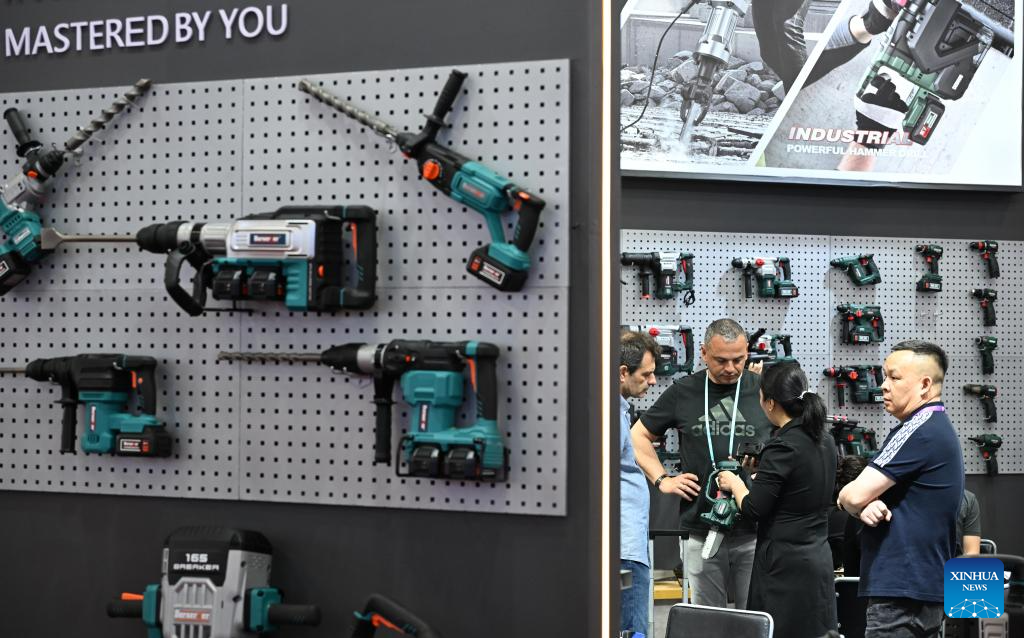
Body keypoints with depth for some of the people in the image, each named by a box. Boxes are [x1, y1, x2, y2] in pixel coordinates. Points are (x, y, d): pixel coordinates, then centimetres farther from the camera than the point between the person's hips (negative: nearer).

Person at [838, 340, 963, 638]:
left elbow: (854, 495, -20)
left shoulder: (919, 431, -17)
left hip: (902, 591, -11)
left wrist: (845, 498, 4)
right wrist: (867, 506, -8)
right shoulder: (939, 429, 18)